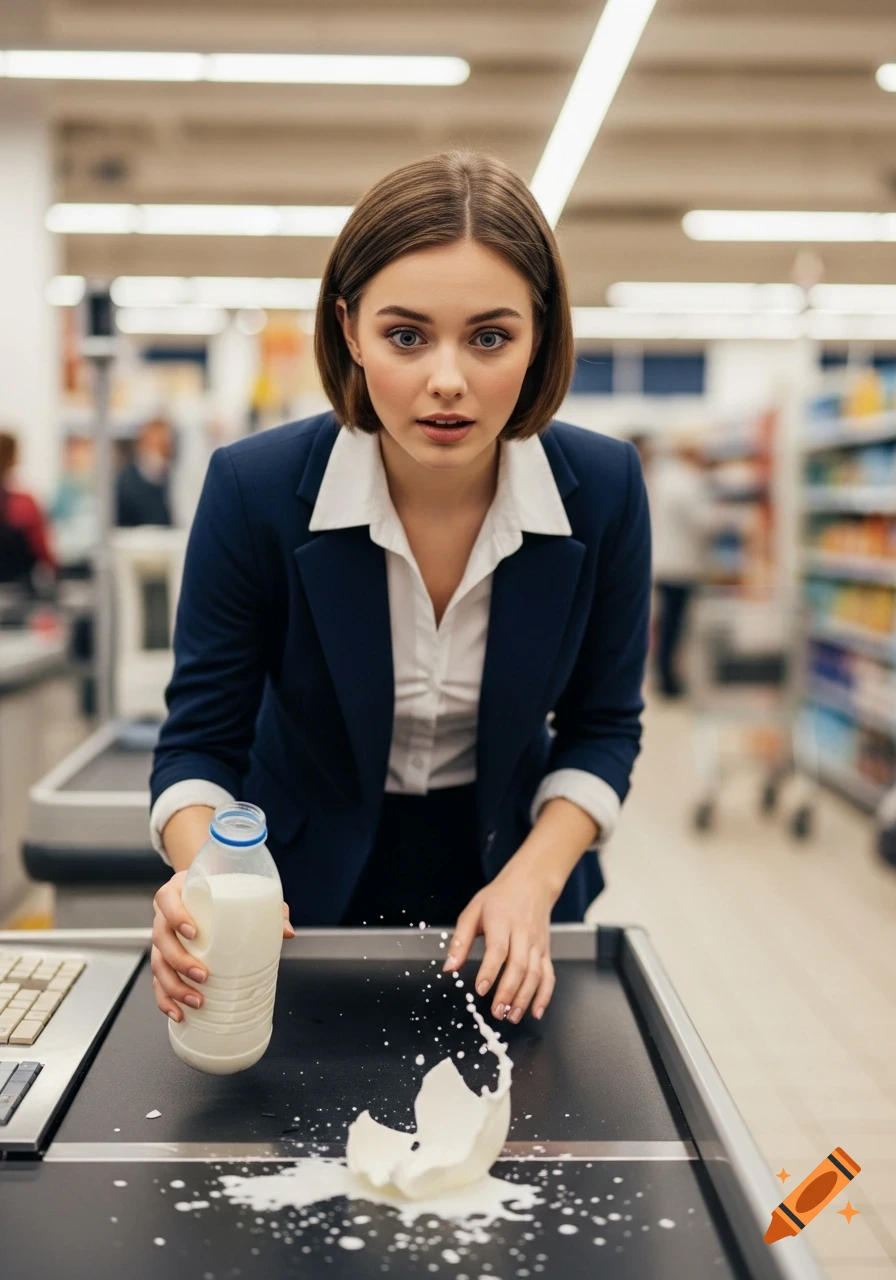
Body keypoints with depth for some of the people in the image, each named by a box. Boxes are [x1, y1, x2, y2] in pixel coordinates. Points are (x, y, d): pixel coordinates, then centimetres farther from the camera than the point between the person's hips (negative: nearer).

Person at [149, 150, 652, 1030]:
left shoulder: (603, 489, -19)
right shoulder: (254, 489, -24)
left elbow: (602, 725, -7)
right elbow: (201, 737, -16)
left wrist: (536, 878, -22)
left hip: (510, 870, 2)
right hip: (307, 891, -1)